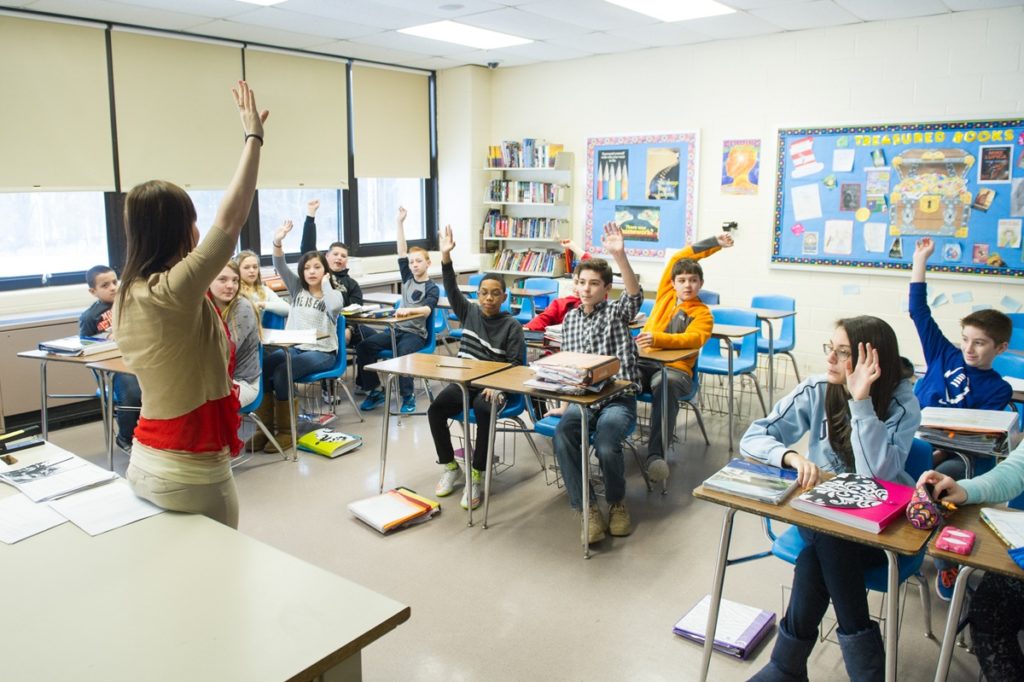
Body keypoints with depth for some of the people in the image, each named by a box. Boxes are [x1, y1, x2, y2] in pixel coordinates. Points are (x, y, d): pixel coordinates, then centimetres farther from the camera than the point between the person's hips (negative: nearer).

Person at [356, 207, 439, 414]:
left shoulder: (432, 288, -1)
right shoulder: (407, 278, 14)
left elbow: (427, 310, -18)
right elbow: (401, 252, 8)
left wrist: (409, 310, -36)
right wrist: (400, 223, 2)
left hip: (416, 332, -5)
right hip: (396, 328, 6)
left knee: (403, 352, -36)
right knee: (364, 346, -15)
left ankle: (408, 396, -20)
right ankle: (375, 391, -7)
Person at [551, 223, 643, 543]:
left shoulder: (616, 311, 4)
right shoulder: (570, 318, 16)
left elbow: (635, 295, -20)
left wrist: (619, 255, -36)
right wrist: (564, 402, 10)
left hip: (618, 398, -3)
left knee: (606, 446, -31)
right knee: (562, 437, -30)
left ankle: (617, 502, 1)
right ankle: (589, 510, -18)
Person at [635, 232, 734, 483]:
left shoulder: (703, 314, 6)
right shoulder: (666, 294, 17)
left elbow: (693, 339, -15)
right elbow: (677, 259, 16)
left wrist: (658, 338, -31)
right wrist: (714, 243, 18)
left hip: (675, 369, -3)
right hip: (643, 362, 4)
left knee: (666, 385, -39)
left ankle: (656, 455, -46)